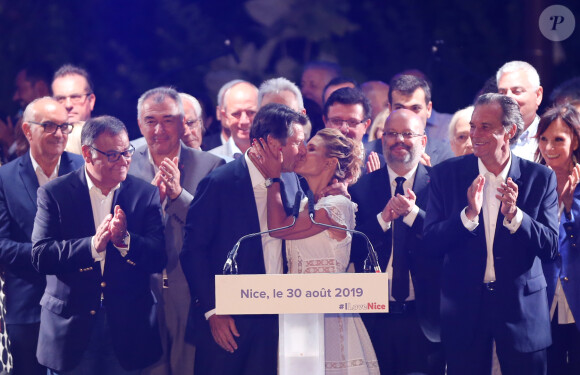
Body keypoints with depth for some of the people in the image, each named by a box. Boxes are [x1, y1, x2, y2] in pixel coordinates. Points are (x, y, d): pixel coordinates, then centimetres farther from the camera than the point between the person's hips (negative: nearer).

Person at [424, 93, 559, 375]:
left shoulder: (540, 178, 0)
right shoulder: (447, 174, -1)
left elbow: (550, 247, -5)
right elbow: (431, 244, -7)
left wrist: (514, 215, -21)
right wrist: (469, 214, -23)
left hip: (522, 307, 0)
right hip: (464, 308, 0)